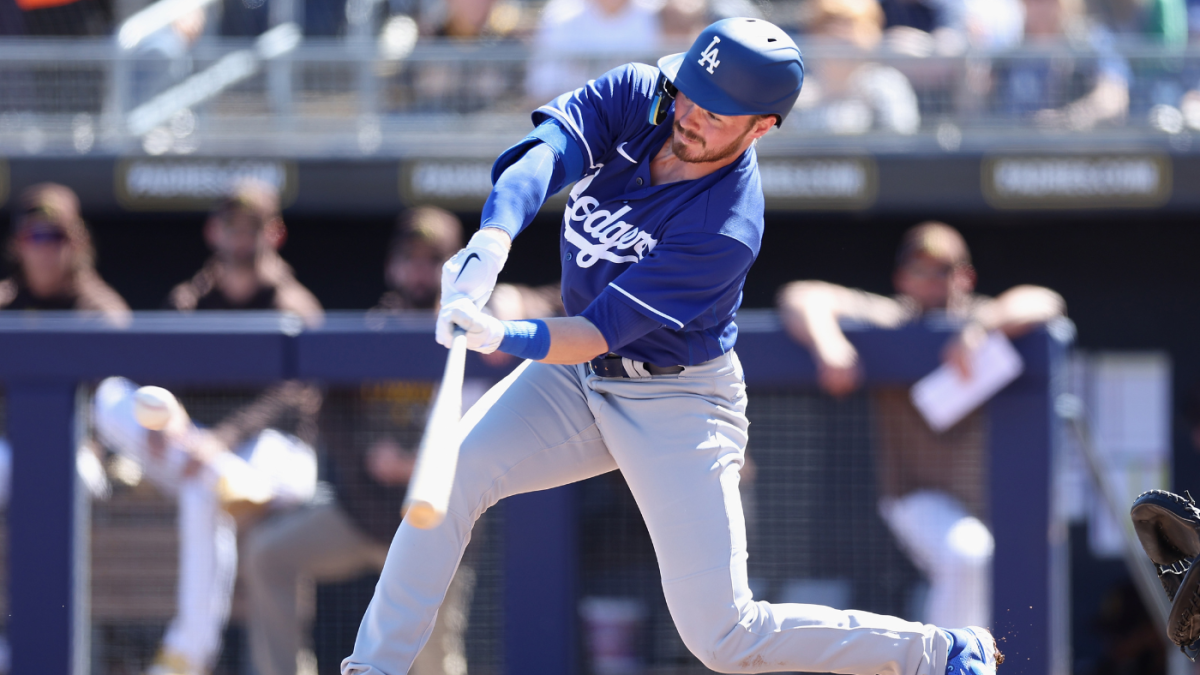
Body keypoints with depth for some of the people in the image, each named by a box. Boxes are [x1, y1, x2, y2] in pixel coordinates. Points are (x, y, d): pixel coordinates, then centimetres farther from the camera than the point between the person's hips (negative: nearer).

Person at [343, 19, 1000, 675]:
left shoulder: (727, 231, -29)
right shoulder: (634, 96, -13)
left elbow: (599, 331, -32)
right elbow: (544, 153, -29)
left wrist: (503, 335, -49)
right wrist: (492, 240, -47)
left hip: (676, 407, -6)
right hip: (576, 378, 6)